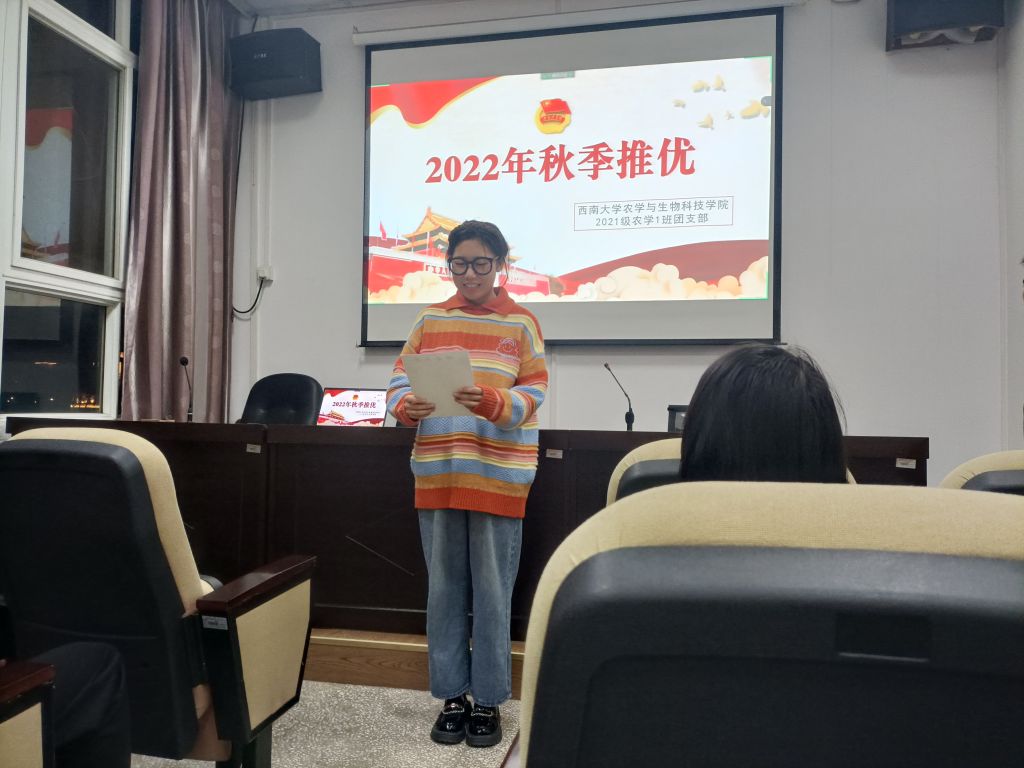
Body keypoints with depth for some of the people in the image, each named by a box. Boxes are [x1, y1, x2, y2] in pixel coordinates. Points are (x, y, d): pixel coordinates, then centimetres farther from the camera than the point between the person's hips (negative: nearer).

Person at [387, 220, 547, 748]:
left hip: (498, 476, -3)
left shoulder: (521, 323, 0)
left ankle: (488, 700, 20)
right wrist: (405, 406, -17)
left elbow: (533, 394, -5)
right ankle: (452, 697, 24)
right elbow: (400, 377, 6)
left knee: (492, 592, 5)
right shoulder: (429, 320, 8)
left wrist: (490, 402, -25)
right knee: (444, 589, 10)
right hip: (437, 473, 3)